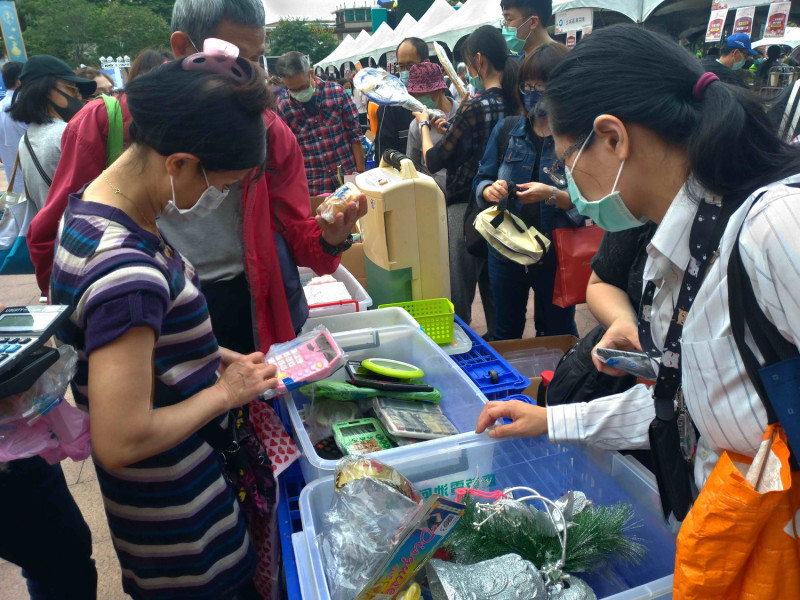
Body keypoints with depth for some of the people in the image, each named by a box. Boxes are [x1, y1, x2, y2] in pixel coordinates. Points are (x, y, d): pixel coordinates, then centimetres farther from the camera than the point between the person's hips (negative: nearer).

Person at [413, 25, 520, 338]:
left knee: (458, 294, 5)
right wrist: (451, 129, 15)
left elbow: (433, 161, -13)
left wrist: (424, 124, 3)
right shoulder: (514, 102, 2)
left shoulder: (475, 107, -21)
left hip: (467, 207, -8)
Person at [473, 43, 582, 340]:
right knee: (505, 334, 20)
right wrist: (490, 191, -15)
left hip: (557, 252, -3)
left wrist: (553, 195, -29)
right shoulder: (506, 129, 2)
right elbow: (481, 180, 7)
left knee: (557, 334, 17)